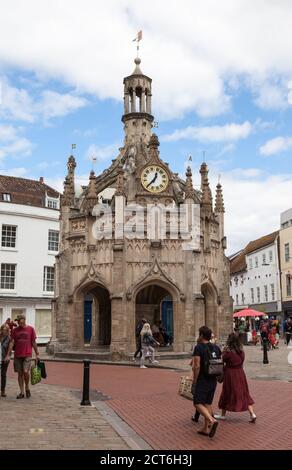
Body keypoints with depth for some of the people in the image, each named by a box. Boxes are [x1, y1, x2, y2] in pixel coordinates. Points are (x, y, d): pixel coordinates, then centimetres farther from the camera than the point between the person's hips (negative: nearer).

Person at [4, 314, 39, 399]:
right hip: (17, 355, 3)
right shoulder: (15, 330, 6)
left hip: (27, 355, -3)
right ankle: (22, 392, 13)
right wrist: (8, 355, -4)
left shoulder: (30, 329, 1)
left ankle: (27, 388, 10)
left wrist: (37, 354, 3)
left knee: (25, 372, -14)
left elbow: (34, 342, 4)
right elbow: (12, 343, 3)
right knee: (20, 373, 5)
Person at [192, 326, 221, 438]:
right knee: (208, 403, 14)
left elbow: (197, 366, -19)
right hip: (213, 380, 7)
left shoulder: (198, 347, -14)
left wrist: (194, 381, -11)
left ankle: (212, 420, -19)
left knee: (198, 403, 0)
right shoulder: (216, 348, 7)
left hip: (202, 380, -7)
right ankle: (206, 428, 16)